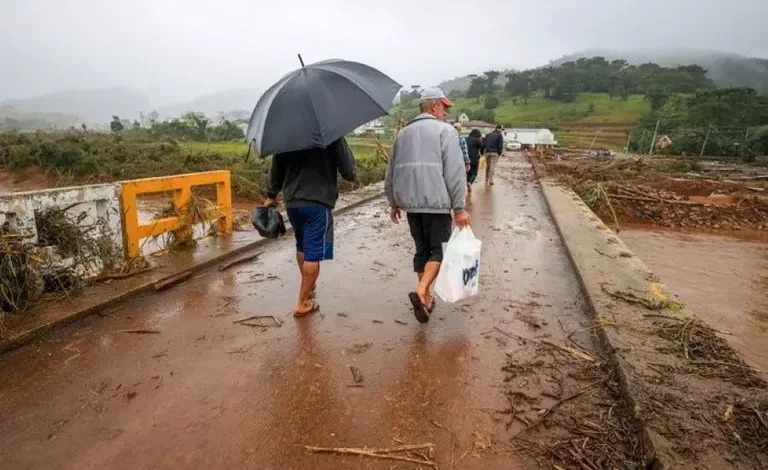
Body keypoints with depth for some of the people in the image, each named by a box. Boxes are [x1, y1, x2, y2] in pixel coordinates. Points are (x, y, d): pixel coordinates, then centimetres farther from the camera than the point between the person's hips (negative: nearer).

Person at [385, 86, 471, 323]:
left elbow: (391, 172, 18)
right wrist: (459, 208, -8)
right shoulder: (445, 130, -2)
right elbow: (455, 172, -11)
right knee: (439, 249, 3)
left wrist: (394, 203, 25)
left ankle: (427, 298, 20)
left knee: (422, 249, 15)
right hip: (436, 202, -6)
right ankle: (421, 292, -15)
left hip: (410, 203, 6)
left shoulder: (403, 133, 16)